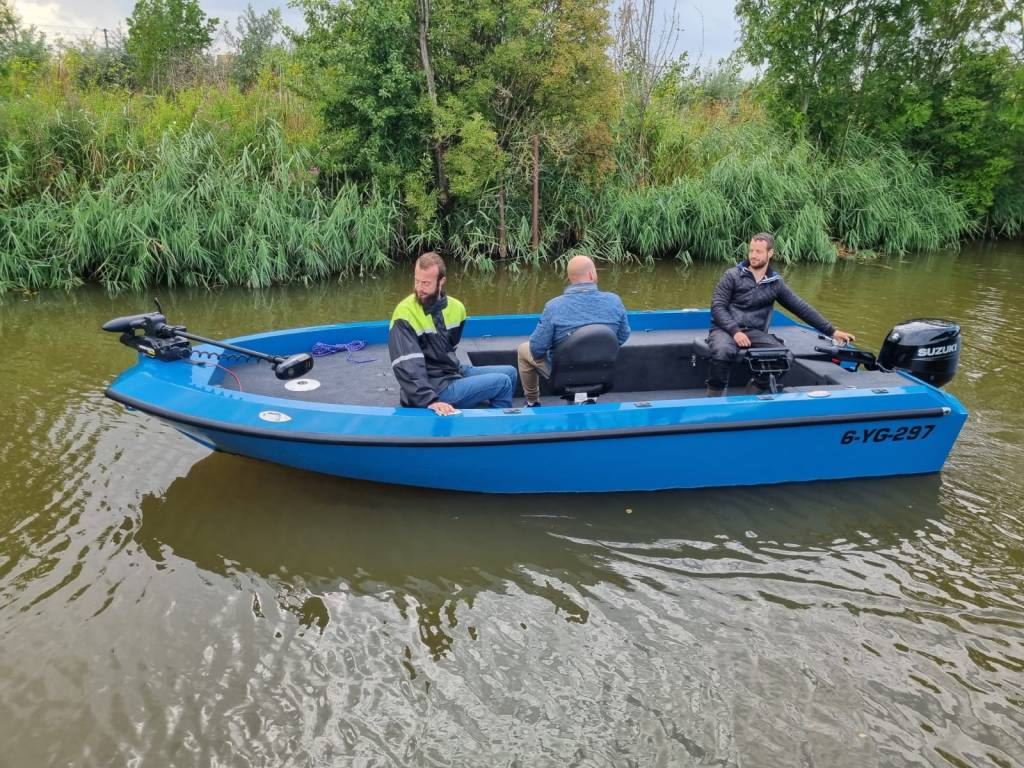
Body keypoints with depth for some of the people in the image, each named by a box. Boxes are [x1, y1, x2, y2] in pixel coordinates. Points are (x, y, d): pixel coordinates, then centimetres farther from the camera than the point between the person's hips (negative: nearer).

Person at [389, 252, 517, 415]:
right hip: (435, 387, -8)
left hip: (455, 371, 8)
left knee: (509, 372, 10)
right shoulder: (405, 315, -20)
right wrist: (429, 400, -36)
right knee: (502, 383, -11)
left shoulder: (455, 307, 2)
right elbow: (407, 366, -27)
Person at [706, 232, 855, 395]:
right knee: (722, 352, -36)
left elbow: (801, 307, 11)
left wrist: (832, 331, 7)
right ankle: (714, 396, -19)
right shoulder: (733, 275, 2)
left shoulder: (776, 282, 11)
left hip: (755, 332, 3)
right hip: (726, 329, -3)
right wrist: (735, 331, -19)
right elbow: (717, 306, -5)